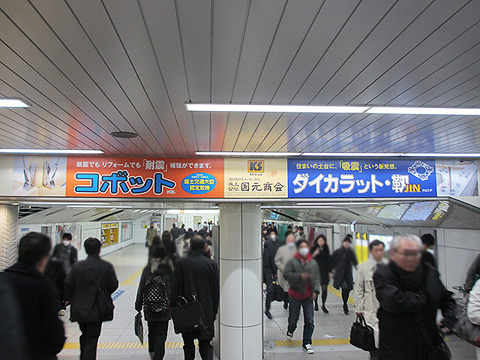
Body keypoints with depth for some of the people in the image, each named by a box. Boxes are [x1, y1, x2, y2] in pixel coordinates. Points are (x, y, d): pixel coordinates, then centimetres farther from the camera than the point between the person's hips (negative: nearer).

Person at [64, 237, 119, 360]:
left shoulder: (78, 266, -6)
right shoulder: (107, 266, -11)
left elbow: (68, 283, -2)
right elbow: (114, 285, -7)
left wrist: (67, 299, 15)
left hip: (80, 308, 3)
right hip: (97, 309, -3)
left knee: (85, 335, 23)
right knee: (92, 338, 7)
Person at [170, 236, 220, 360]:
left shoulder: (181, 263, -8)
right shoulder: (211, 264, -6)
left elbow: (175, 288, -4)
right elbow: (216, 290, 0)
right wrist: (214, 311, 9)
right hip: (206, 310, 0)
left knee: (188, 343, 15)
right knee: (205, 343, 9)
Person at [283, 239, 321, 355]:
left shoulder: (313, 263, 4)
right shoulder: (293, 261, -8)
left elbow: (317, 278, 10)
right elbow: (286, 274, -14)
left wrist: (316, 290, -2)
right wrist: (299, 276, -22)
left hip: (308, 296, 3)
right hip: (295, 295, -3)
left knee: (309, 321, 2)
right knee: (293, 318, 9)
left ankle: (306, 343, 18)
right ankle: (290, 330, 44)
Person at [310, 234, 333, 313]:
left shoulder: (326, 249, 6)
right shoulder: (313, 249, -3)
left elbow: (329, 261, 10)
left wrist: (330, 271, 7)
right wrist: (314, 254, -24)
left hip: (324, 272, 2)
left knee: (325, 289, -1)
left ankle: (323, 305, 14)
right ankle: (316, 303, 26)